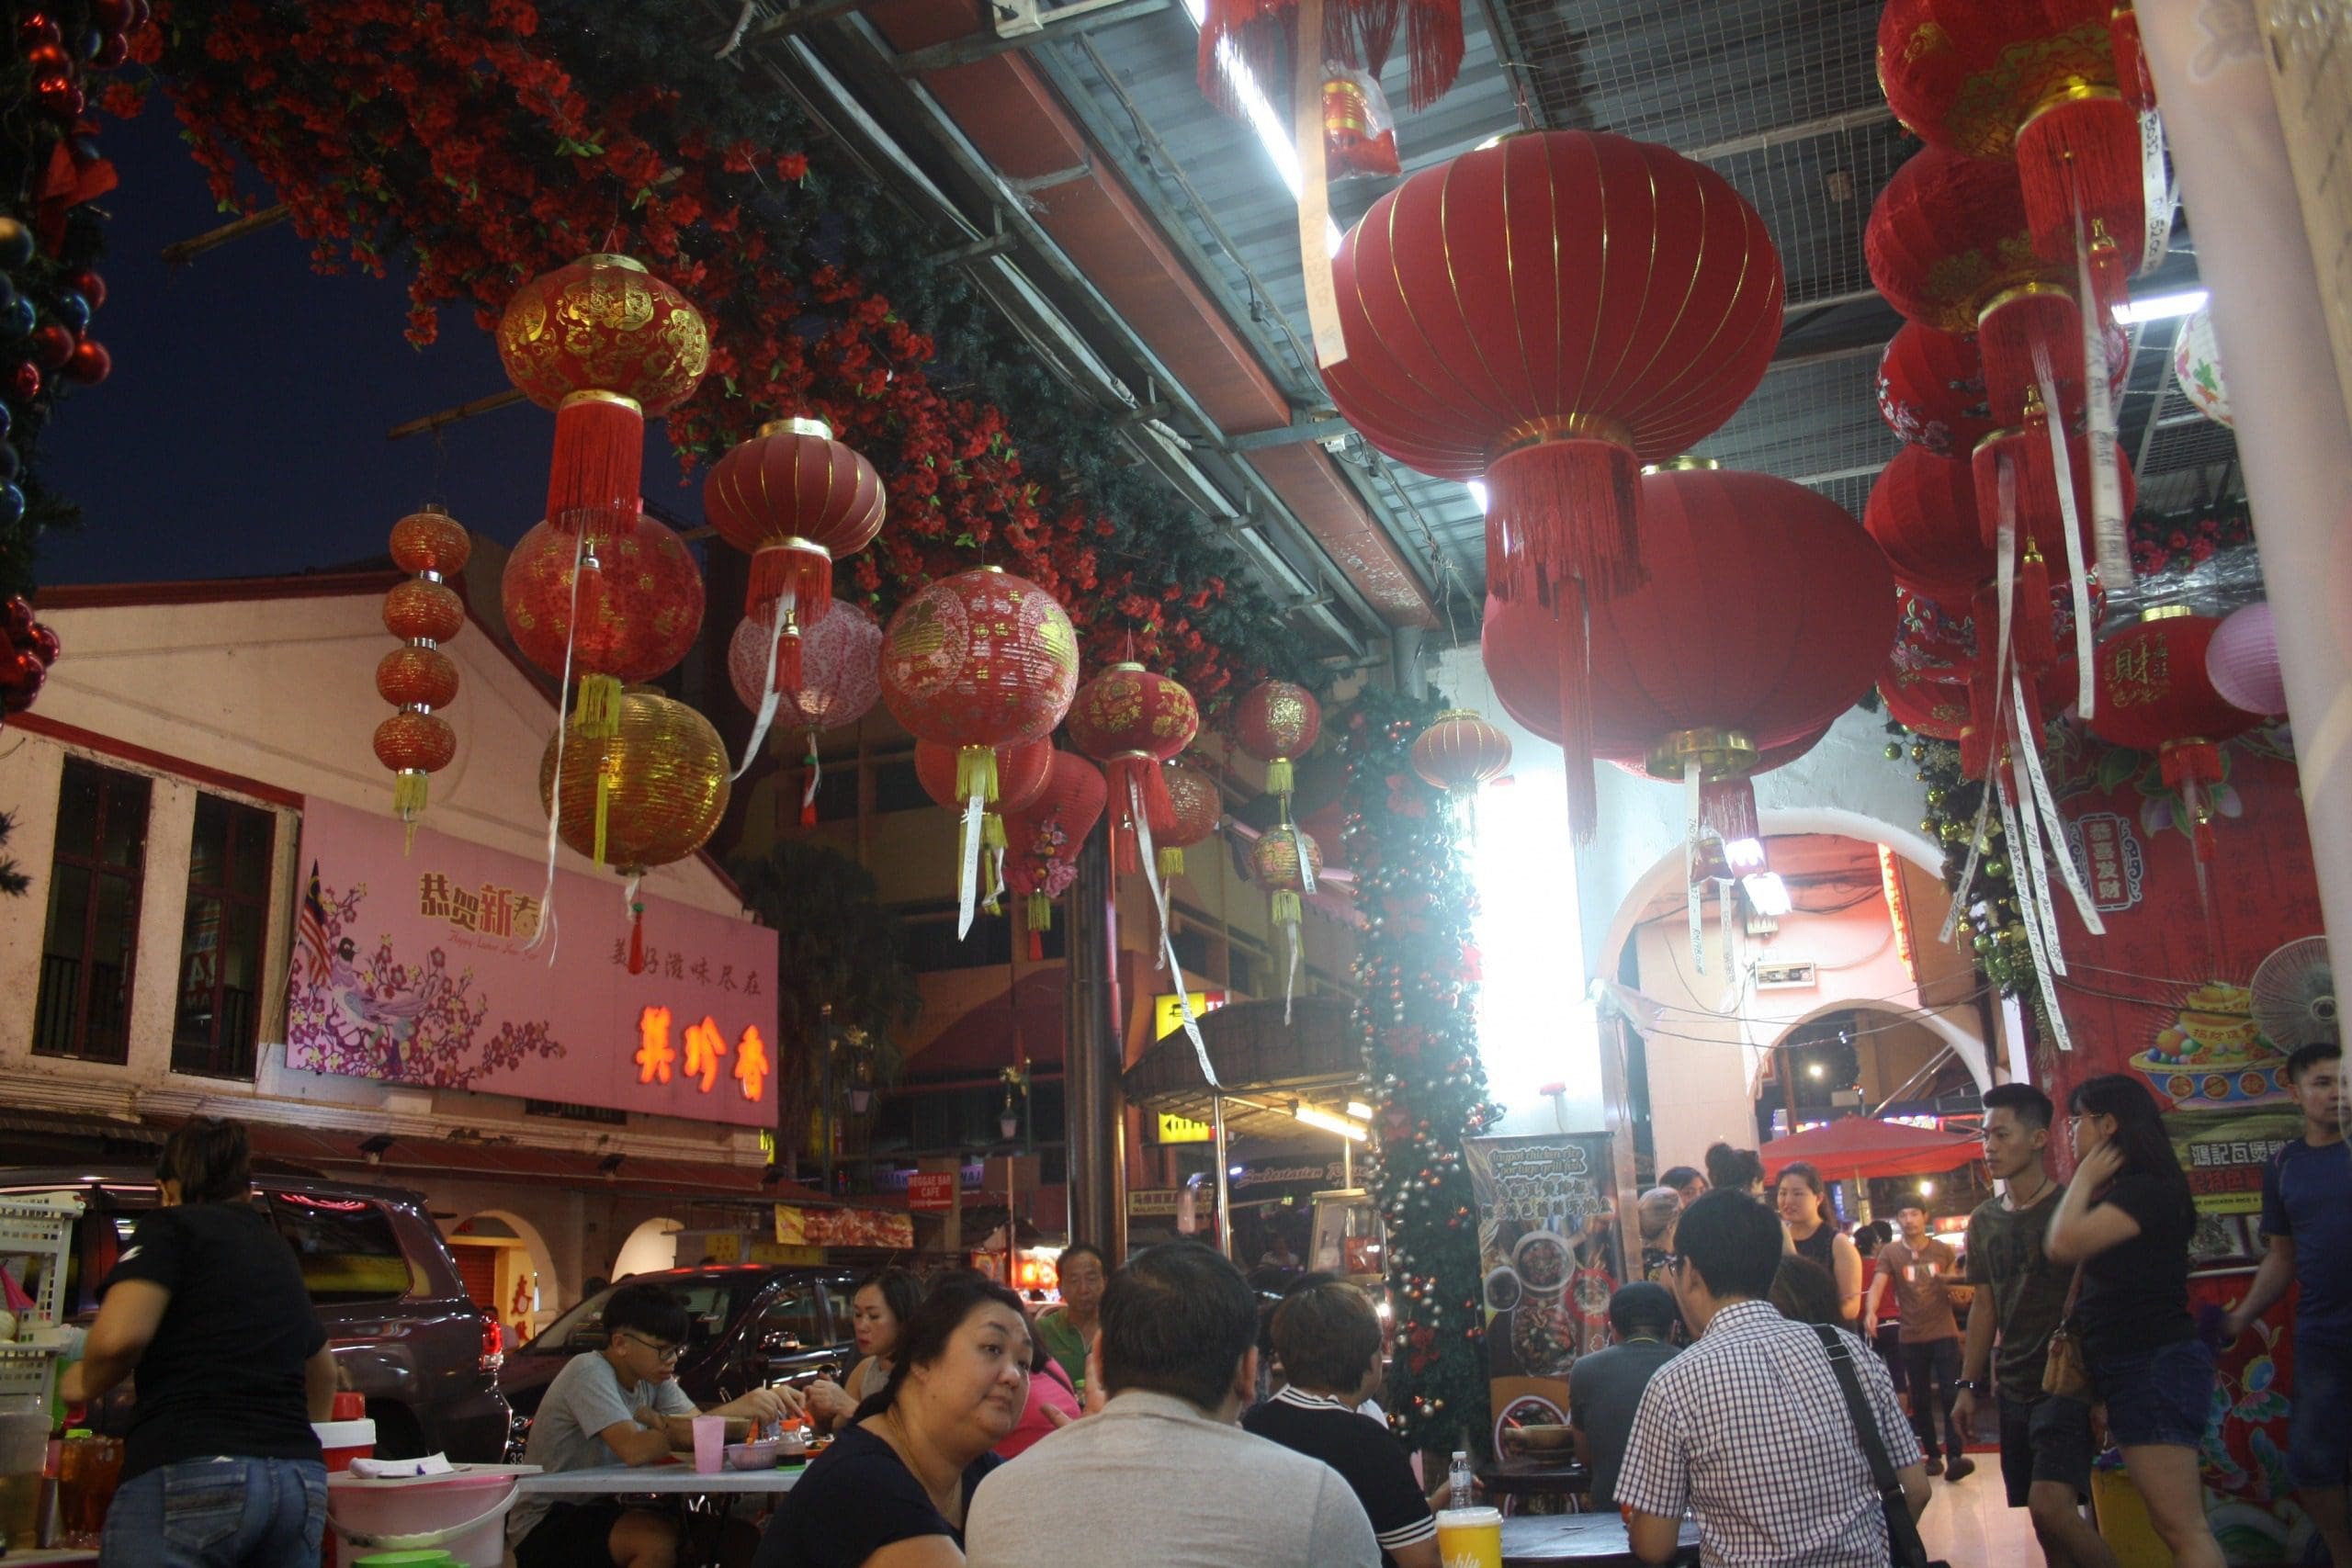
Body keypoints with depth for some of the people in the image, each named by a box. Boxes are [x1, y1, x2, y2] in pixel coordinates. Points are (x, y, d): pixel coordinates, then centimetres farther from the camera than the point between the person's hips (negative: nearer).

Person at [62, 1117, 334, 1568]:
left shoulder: (171, 1227, 6)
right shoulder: (278, 1251, 25)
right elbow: (322, 1370, 41)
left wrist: (85, 1383, 9)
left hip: (187, 1479, -6)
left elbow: (119, 1336, -13)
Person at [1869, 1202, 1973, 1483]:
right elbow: (1878, 1284, -15)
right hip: (1912, 1337, 1)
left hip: (1944, 1333, 0)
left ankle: (1955, 1455, -10)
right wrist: (1871, 1312, -35)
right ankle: (1933, 1455, 17)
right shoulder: (1890, 1253, -3)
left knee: (1951, 1394, -9)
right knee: (1920, 1399, 7)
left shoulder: (1944, 1250, 2)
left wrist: (1953, 1283, -15)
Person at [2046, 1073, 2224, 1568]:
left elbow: (2064, 1244, -24)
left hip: (2155, 1363, -11)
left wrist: (2083, 1180, -10)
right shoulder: (2126, 1193, 17)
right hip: (2137, 1366, 11)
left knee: (2180, 1526, -11)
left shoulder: (2145, 1189, -15)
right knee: (2179, 1523, 13)